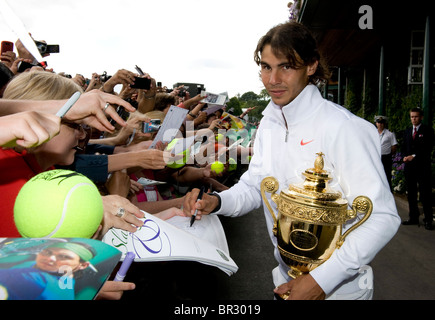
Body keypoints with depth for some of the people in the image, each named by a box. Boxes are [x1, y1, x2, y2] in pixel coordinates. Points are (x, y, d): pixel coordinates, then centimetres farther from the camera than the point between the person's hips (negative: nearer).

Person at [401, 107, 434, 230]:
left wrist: (414, 156, -15)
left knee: (425, 194, -4)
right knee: (411, 193, 8)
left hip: (423, 166, -5)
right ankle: (413, 218, 16)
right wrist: (405, 157, -1)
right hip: (409, 166, 5)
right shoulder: (407, 131, 16)